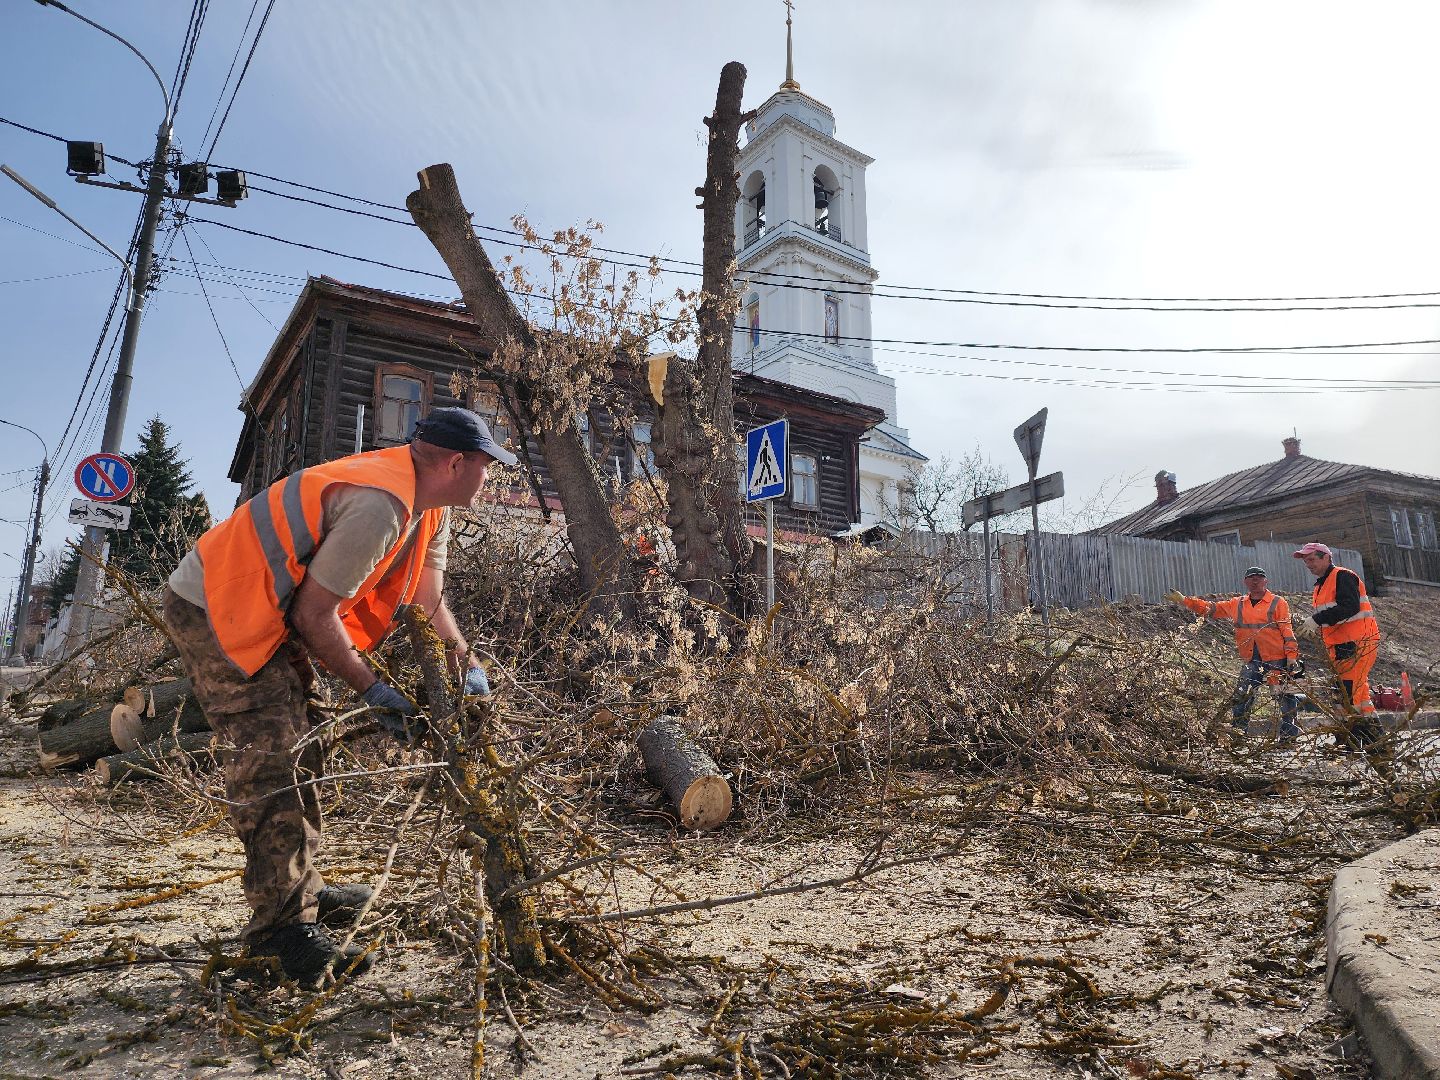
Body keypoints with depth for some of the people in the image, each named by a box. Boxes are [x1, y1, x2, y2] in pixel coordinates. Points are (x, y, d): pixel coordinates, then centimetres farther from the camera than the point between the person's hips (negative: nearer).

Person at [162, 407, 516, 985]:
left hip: (264, 610, 11)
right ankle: (283, 926, -8)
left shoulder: (428, 506, 0)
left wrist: (467, 662, -6)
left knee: (298, 748, 15)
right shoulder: (379, 504, -31)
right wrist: (371, 688, -17)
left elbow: (428, 600, 5)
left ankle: (302, 888, 27)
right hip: (215, 609, -11)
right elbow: (314, 614, -25)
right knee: (272, 756, -14)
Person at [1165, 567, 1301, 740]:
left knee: (1285, 694, 2)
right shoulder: (1237, 605, 12)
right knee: (1241, 695, 3)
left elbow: (1287, 631, -7)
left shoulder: (1278, 603, -1)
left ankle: (1289, 732, 14)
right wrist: (1184, 600, 7)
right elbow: (1210, 608, 14)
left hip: (1277, 659, -4)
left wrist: (1292, 656, -14)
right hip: (1252, 662, 4)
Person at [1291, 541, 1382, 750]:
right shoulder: (1320, 586, 22)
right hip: (1340, 646, 10)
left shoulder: (1343, 577, -7)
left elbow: (1349, 607, -22)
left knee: (1349, 690, -13)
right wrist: (1311, 626, 5)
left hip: (1358, 643, -10)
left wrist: (1316, 620, -24)